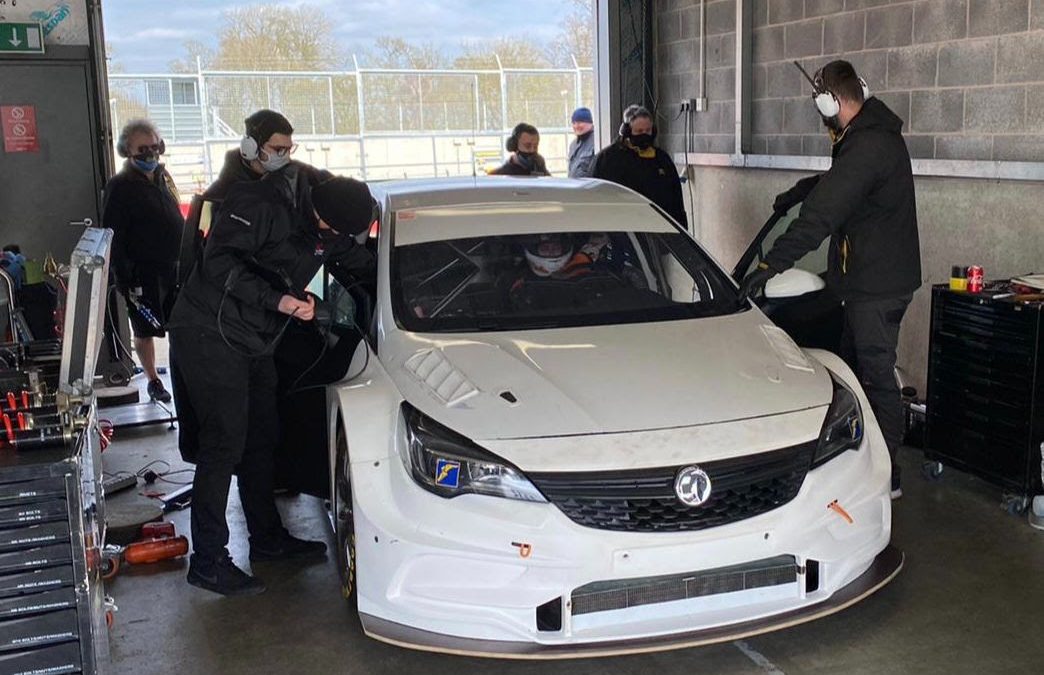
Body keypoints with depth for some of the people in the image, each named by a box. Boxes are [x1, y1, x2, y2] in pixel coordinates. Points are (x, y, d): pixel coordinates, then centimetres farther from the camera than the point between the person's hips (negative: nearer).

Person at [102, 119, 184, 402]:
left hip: (175, 268, 6)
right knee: (145, 331, 6)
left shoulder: (163, 177, 10)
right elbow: (113, 238, -13)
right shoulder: (120, 187, -10)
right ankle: (153, 380, 22)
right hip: (144, 275, -5)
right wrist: (125, 281, -17)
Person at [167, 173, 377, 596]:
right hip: (210, 335, -9)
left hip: (254, 343, 9)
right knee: (224, 444, -9)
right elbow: (219, 262, -24)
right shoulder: (259, 204, -19)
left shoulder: (327, 232, 6)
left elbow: (360, 265, 19)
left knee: (262, 439, 15)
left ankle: (268, 538, 30)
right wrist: (277, 300, -28)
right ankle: (207, 561, 0)